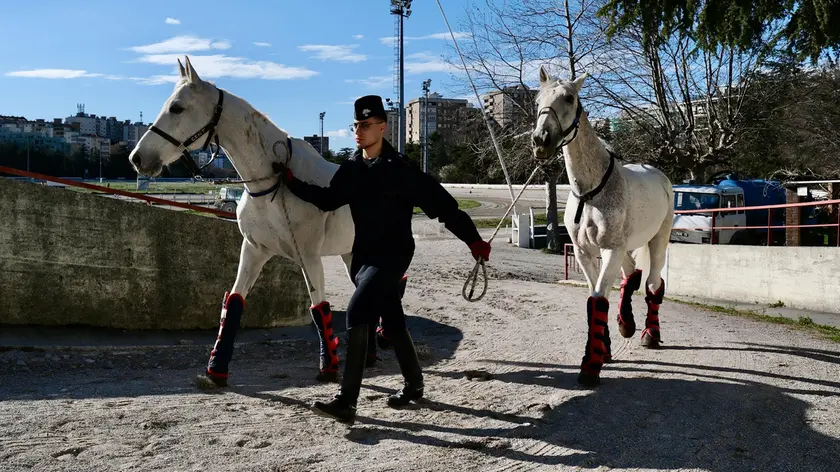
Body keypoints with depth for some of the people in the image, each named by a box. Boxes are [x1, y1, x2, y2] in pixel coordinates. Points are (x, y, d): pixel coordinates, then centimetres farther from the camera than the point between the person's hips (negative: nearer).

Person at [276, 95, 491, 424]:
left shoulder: (400, 169, -13)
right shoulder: (351, 169, 5)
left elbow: (442, 205, -12)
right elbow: (327, 200, 15)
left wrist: (473, 240, -13)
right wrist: (292, 182, 5)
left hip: (392, 255, -7)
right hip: (364, 256, 7)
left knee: (356, 314, -19)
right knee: (392, 323, 16)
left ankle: (346, 402, -14)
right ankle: (413, 385, 36)